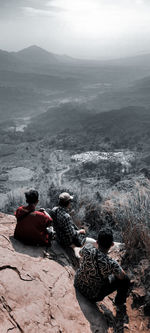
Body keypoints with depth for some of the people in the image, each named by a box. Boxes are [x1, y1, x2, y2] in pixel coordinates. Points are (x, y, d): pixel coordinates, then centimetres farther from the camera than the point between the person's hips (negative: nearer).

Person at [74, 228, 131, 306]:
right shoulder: (111, 264, -35)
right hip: (94, 296, -4)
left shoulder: (87, 248, -24)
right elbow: (122, 276, -11)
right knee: (125, 279, 7)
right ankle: (119, 302, 35)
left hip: (78, 284, 5)